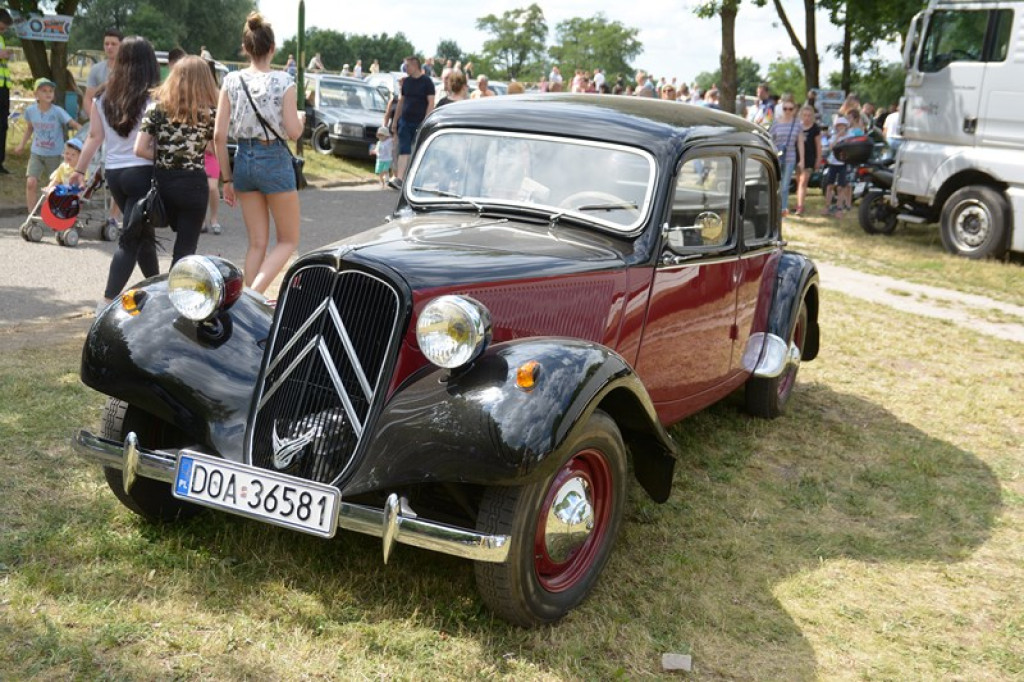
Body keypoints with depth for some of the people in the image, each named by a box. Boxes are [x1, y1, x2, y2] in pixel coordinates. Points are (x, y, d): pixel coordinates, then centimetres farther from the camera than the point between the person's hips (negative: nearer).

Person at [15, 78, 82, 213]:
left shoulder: (57, 111, -14)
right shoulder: (30, 110, -4)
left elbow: (75, 125, -22)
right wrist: (22, 144, 15)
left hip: (55, 155, -2)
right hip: (36, 153, 2)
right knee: (31, 182, -12)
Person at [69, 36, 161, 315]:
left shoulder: (103, 97, 5)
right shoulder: (153, 98, -11)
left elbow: (94, 137, 6)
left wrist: (79, 170, 14)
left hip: (113, 174, 6)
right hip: (143, 172, -6)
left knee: (143, 232, 19)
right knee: (131, 239, -3)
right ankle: (108, 301, -9)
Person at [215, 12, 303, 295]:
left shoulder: (231, 81, 0)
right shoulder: (283, 81, -9)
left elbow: (219, 135, -1)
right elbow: (293, 132, -11)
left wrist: (227, 179, 7)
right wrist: (300, 118, 12)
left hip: (244, 160, 4)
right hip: (275, 161, -4)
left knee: (257, 243, 14)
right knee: (288, 240, 9)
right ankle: (255, 293, -10)